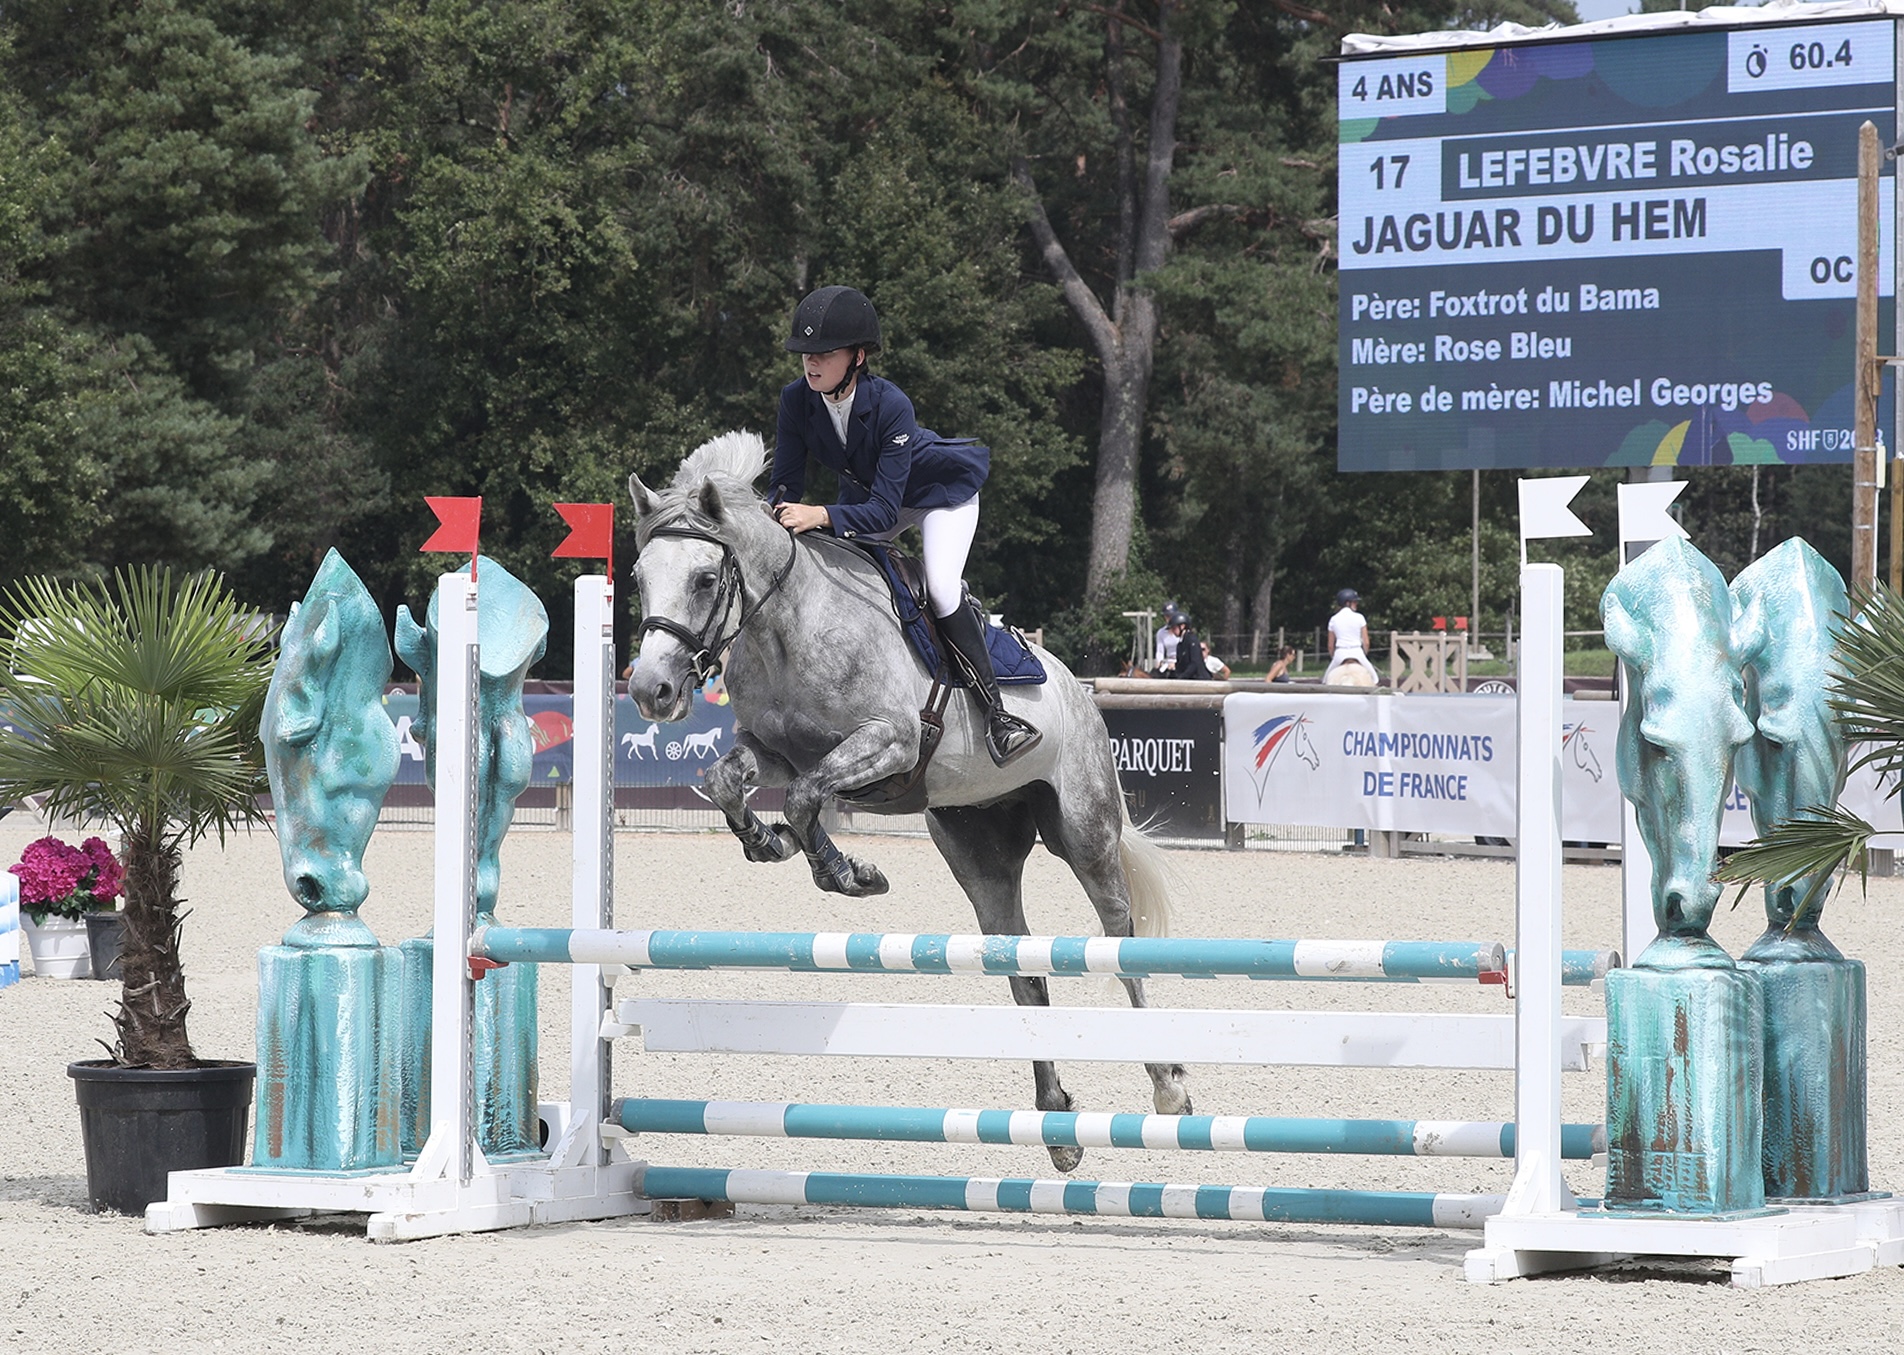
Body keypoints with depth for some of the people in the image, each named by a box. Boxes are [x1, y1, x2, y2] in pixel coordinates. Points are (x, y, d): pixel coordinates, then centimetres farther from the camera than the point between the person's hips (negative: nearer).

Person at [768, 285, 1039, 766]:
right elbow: (787, 483, -17)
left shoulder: (890, 406, -38)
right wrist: (780, 511, -41)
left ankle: (995, 713, -20)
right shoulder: (797, 400, -23)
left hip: (943, 491, -6)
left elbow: (883, 510, -40)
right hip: (863, 491, 6)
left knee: (942, 589, -26)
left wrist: (821, 516, -56)